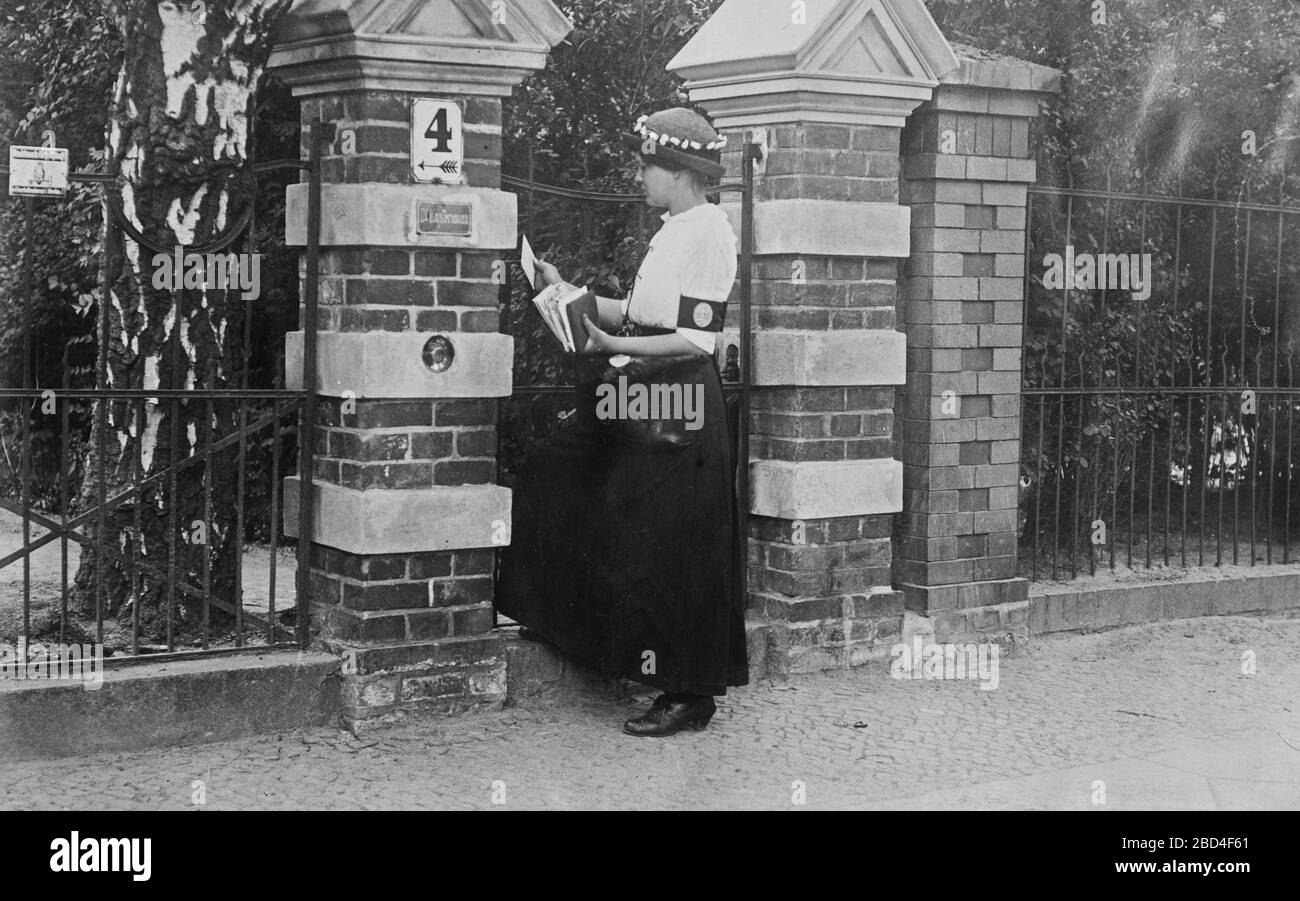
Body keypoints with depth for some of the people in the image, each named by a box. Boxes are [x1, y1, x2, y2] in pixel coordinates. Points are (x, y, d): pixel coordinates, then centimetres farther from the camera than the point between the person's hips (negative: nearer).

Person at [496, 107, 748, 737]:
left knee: (671, 554, -4)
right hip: (640, 401, 10)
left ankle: (690, 695, 7)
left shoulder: (708, 231, -14)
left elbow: (695, 339, -20)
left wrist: (612, 343, -21)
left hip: (678, 408, -10)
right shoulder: (673, 230, 15)